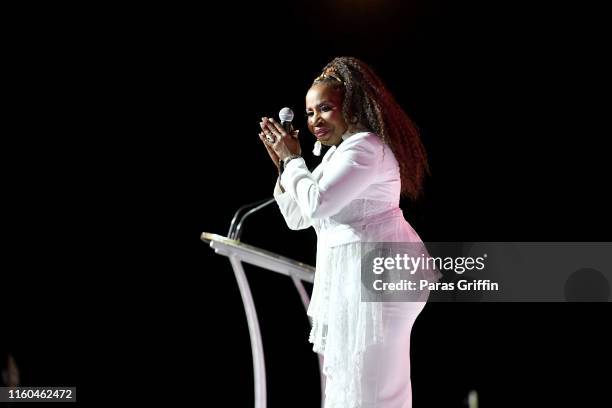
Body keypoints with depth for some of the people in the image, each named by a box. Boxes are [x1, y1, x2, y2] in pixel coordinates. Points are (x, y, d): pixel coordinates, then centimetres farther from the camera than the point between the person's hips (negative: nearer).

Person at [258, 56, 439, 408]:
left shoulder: (365, 147, -14)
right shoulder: (337, 153, 20)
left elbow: (316, 204, -22)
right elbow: (297, 217, 19)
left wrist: (293, 159, -7)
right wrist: (282, 162, 8)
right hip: (350, 273, 11)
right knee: (342, 373, 15)